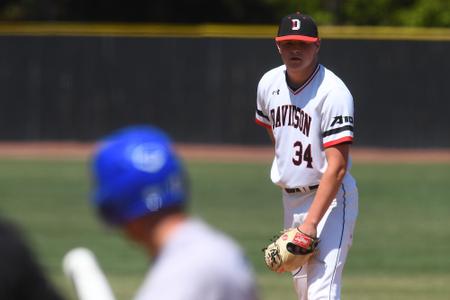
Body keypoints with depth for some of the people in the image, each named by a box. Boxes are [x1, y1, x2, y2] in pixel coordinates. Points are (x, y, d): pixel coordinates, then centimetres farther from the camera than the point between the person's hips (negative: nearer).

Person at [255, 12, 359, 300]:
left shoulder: (333, 92, -20)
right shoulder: (269, 83, 2)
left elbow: (337, 167, -25)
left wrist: (311, 222, -30)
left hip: (330, 198, -7)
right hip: (290, 198, 7)